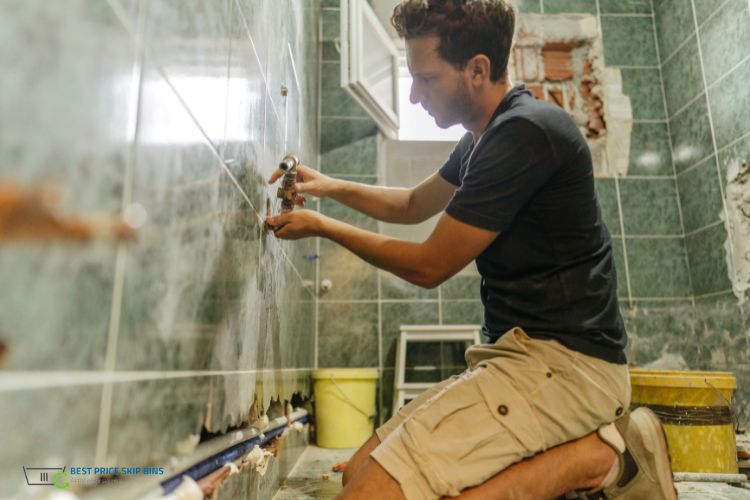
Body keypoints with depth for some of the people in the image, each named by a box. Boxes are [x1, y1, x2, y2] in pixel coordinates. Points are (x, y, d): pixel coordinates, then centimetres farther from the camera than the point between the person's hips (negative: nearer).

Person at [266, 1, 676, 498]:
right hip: (531, 352, 10)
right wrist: (330, 186, 16)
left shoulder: (525, 132, -16)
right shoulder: (487, 138, 15)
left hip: (563, 360, -10)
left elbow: (428, 267, -11)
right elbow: (414, 205, 29)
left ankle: (593, 459, -7)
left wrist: (323, 227, 2)